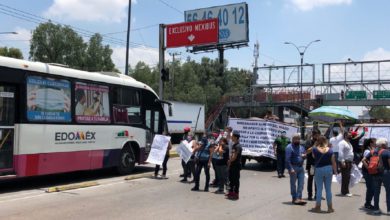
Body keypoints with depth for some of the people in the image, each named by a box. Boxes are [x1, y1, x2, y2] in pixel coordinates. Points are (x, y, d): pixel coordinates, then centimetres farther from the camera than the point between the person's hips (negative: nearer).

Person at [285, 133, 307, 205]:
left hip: (301, 167, 7)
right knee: (293, 184, 3)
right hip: (293, 167, -7)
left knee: (301, 183, 3)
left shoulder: (301, 147, 14)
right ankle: (294, 199, 10)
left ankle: (299, 198, 7)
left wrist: (304, 156, -2)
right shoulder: (289, 147, -9)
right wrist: (291, 169, -22)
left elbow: (305, 154, 24)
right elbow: (287, 159, -15)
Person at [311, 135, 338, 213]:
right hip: (328, 169, 1)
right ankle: (330, 207, 14)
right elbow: (333, 162, -3)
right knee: (328, 189, 9)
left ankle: (318, 207, 12)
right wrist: (335, 171, 8)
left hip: (319, 169, -1)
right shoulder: (330, 150, -5)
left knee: (319, 189, 7)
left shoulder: (315, 149, -9)